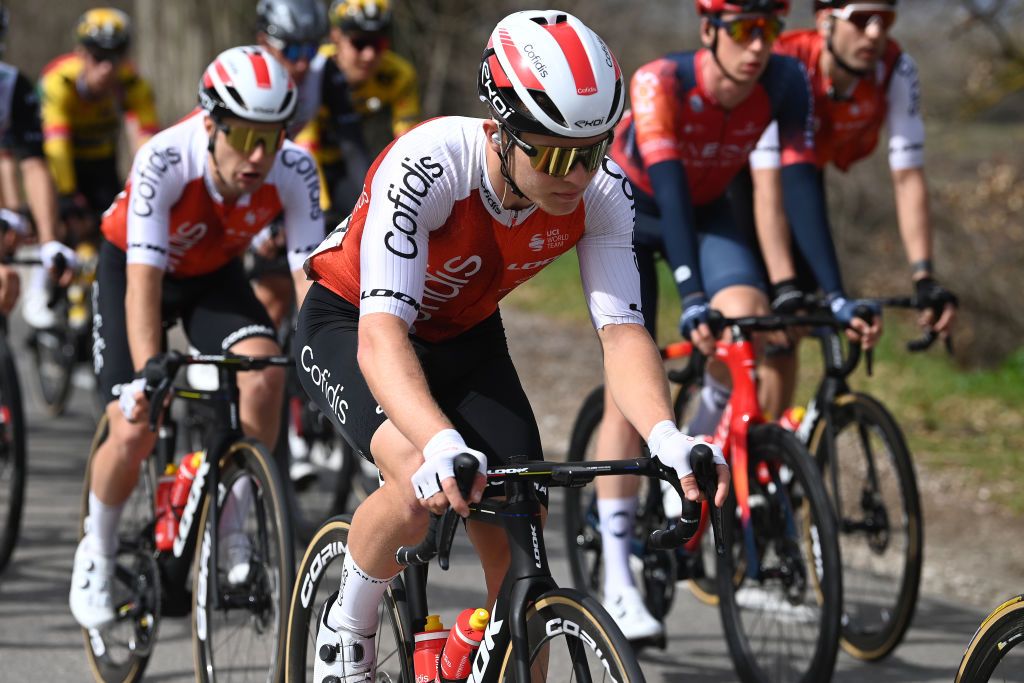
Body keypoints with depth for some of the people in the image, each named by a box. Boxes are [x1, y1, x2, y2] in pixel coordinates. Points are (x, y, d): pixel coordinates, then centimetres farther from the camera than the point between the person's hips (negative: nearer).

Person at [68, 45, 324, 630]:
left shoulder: (294, 171, -29)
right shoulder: (164, 162, -37)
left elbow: (310, 275, -30)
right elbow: (143, 281, -40)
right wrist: (148, 376, -52)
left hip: (215, 274, 2)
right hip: (133, 266, -2)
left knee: (266, 375, -26)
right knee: (134, 432, -14)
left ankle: (231, 528, -6)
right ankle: (97, 552, 15)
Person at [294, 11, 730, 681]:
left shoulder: (603, 192, -24)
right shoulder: (427, 167, -38)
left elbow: (622, 331, -27)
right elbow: (382, 335, -46)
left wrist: (667, 437, -47)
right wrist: (442, 446, -63)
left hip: (463, 335, 5)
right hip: (351, 324, -4)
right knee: (423, 483, -31)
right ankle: (347, 627, -3)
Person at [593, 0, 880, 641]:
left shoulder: (786, 82, -24)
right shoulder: (661, 82, -34)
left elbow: (804, 188, -26)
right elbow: (668, 189, -42)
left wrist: (835, 294, -35)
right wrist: (692, 300, -52)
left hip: (706, 210, 3)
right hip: (626, 209, -3)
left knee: (749, 322, -26)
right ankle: (618, 581, -10)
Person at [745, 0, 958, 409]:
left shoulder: (896, 70, -27)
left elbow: (908, 179, -26)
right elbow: (767, 189, -41)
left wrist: (924, 277, -37)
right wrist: (784, 287, -48)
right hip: (741, 175, -3)